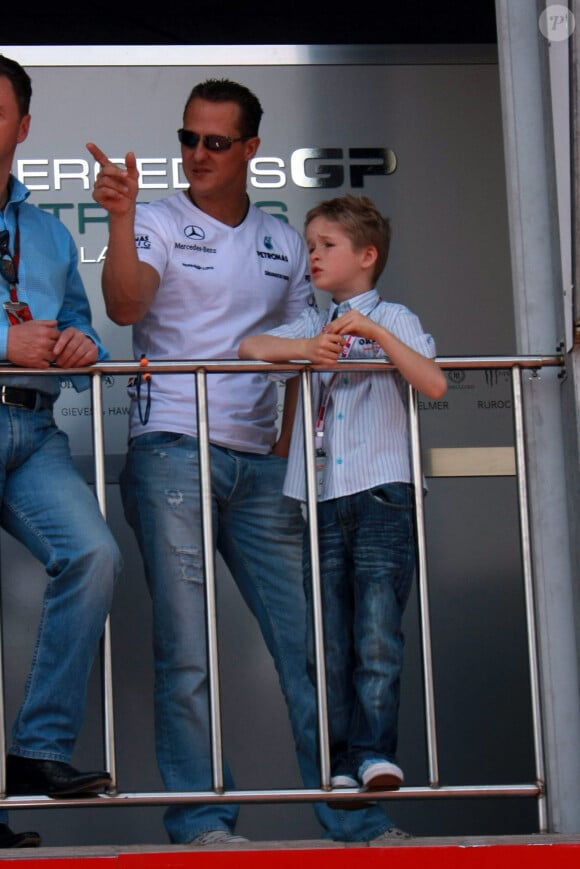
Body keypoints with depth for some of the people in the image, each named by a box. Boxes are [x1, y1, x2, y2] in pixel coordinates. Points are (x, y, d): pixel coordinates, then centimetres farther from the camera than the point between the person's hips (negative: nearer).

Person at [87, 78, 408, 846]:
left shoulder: (284, 243, 16)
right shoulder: (159, 223, 3)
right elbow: (124, 305, -15)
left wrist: (291, 445, 6)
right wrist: (121, 217, -29)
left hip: (258, 464, 4)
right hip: (171, 451, -4)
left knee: (308, 633, 1)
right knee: (185, 645, -5)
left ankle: (353, 816, 6)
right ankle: (200, 820, 1)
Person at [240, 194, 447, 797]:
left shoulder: (392, 319, 6)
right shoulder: (312, 325, 19)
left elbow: (435, 385, -9)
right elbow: (249, 346, 4)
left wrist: (375, 332, -16)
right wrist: (302, 349, -13)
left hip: (381, 497, -4)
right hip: (322, 501, 4)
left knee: (377, 634, -11)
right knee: (329, 640, 2)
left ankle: (374, 752, -10)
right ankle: (339, 763, 3)